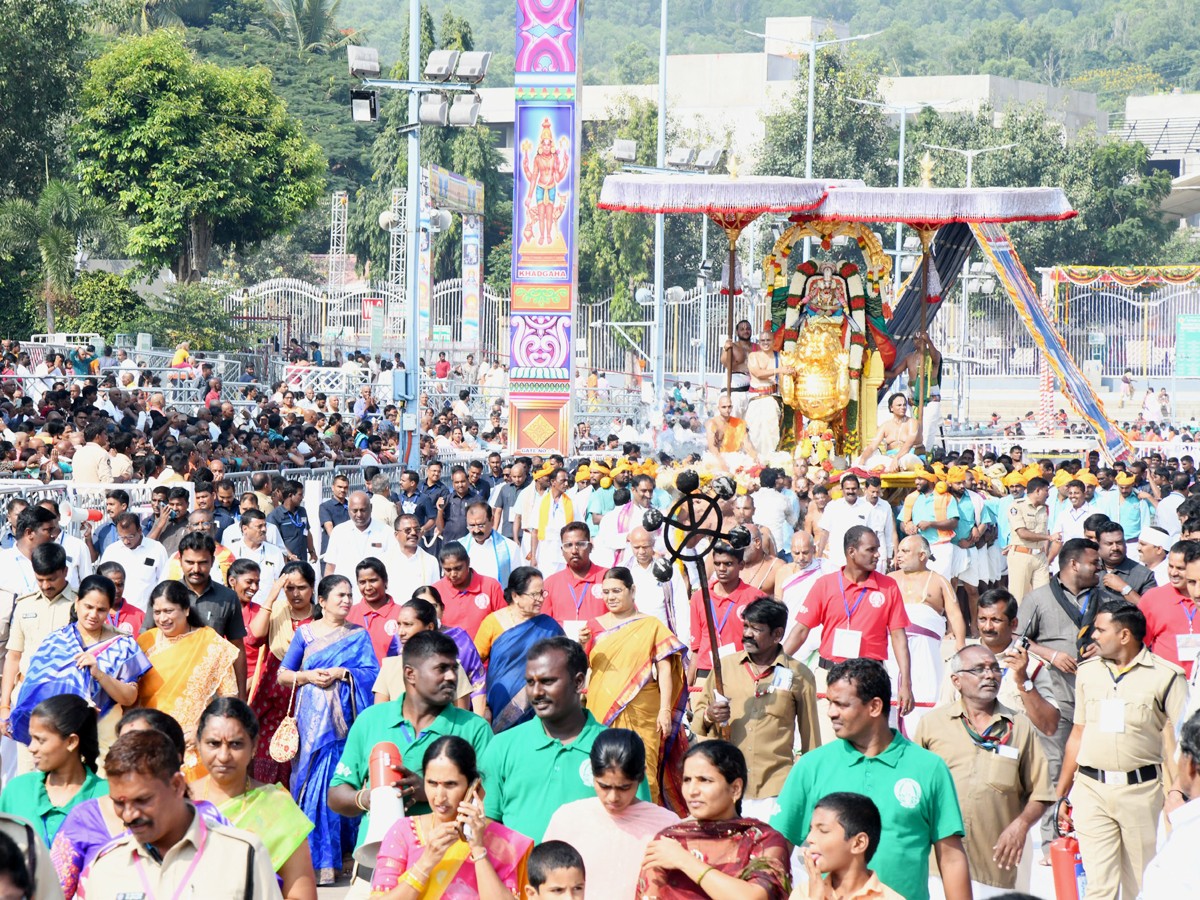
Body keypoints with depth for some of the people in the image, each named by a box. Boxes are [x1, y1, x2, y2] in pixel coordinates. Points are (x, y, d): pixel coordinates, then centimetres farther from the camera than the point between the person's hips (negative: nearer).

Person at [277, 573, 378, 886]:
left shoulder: (359, 635, 9)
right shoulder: (305, 633, 9)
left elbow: (371, 673, -1)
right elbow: (283, 674, 9)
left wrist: (340, 673, -12)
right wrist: (308, 676, -8)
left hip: (342, 719, 0)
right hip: (312, 718, 0)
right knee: (311, 777, -7)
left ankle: (327, 859, 5)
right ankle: (310, 856, -2)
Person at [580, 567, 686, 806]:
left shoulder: (651, 626, 4)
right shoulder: (595, 626, 13)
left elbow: (665, 669, 0)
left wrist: (665, 710, -9)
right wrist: (581, 646, -10)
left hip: (639, 716, -3)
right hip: (600, 713, 3)